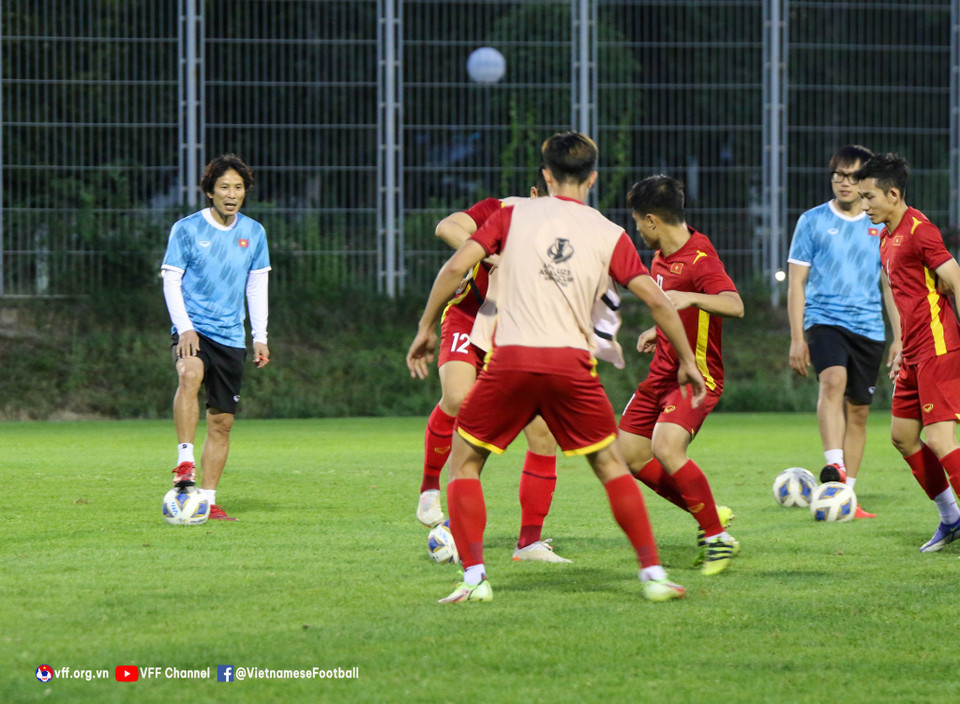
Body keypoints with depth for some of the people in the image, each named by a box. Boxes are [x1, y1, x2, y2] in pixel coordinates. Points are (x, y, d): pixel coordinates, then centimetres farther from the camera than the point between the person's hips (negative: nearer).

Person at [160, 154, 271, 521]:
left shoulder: (253, 233, 10)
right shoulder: (187, 229, -2)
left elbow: (257, 285, 16)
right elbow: (171, 280, -3)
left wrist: (260, 337, 9)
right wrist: (184, 327, -15)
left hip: (231, 336, 4)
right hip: (193, 330, -4)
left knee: (222, 421, 4)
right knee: (190, 374, -36)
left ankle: (207, 500, 11)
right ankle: (185, 461, -40)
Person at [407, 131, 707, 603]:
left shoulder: (515, 216, 10)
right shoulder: (609, 235, 10)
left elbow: (456, 267, 1)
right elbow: (656, 301, 6)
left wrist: (426, 328, 12)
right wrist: (687, 362, 18)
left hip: (510, 359, -1)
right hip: (572, 362, 1)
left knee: (464, 462, 14)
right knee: (610, 464, 17)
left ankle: (474, 577, 1)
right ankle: (653, 573, 10)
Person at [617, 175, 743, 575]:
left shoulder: (699, 257, -19)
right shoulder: (662, 257, 10)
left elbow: (734, 306, -35)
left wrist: (689, 298, -47)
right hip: (663, 373, 10)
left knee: (666, 448, -29)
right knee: (630, 455, 6)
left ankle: (719, 539, -17)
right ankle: (709, 515, 18)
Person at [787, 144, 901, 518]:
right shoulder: (813, 221, 4)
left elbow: (891, 285, 15)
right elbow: (797, 283, 4)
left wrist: (899, 336, 8)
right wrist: (796, 338, -2)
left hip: (868, 327, 3)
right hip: (824, 318, -3)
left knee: (858, 410, 5)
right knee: (834, 379, -31)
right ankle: (834, 464, -41)